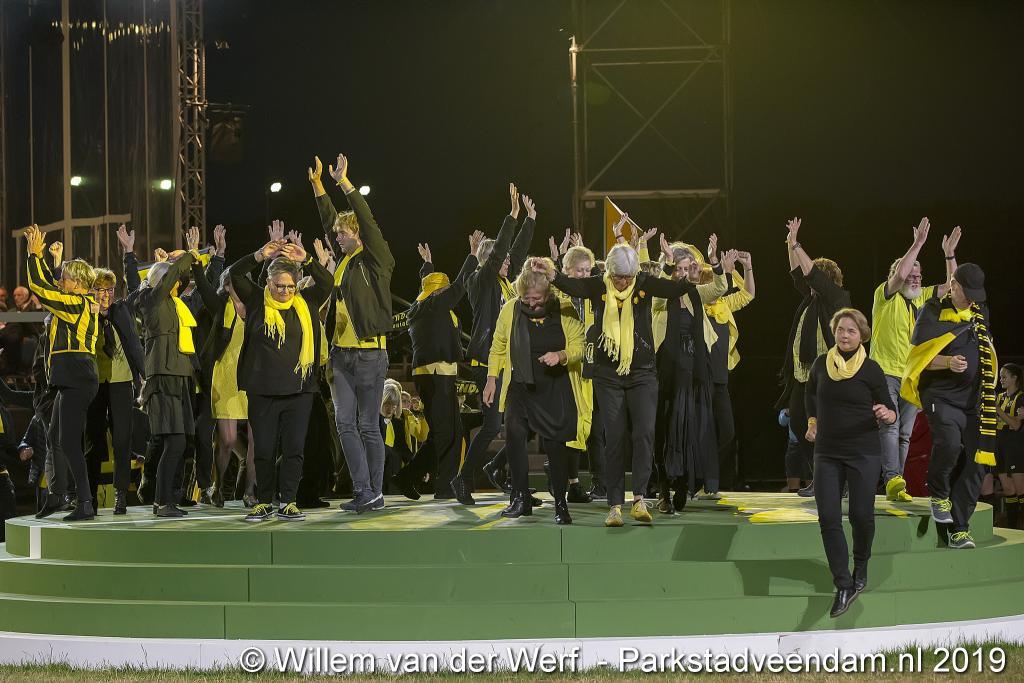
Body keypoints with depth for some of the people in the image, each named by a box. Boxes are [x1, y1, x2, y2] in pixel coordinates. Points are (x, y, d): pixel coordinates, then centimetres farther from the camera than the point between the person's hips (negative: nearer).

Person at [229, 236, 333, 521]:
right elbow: (235, 274, -1)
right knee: (264, 449, 4)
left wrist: (306, 260, -11)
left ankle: (288, 503, 9)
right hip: (262, 390, -1)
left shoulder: (305, 304, 9)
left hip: (299, 390, 1)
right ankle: (264, 503, 14)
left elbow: (327, 283, 2)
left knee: (294, 449, 1)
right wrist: (260, 256, -15)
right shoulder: (257, 302, 5)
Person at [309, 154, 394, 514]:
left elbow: (367, 220, -15)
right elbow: (330, 218, 21)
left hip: (369, 353, -7)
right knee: (345, 422, 0)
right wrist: (317, 184, 20)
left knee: (368, 426, -1)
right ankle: (363, 491, 2)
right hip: (341, 353, 7)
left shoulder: (377, 261, -5)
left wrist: (344, 182, -16)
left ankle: (374, 492, 7)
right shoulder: (345, 260, 13)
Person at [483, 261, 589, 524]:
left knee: (556, 444, -3)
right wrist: (492, 378, 7)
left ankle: (561, 503, 9)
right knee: (514, 435, -13)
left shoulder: (565, 311, -8)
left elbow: (579, 347, -5)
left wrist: (560, 355, -24)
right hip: (520, 387, 2)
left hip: (556, 388, -2)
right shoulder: (510, 310, -2)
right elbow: (498, 347, 10)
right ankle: (521, 498, -2)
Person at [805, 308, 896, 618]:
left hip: (863, 452, -3)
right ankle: (844, 586, -3)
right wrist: (812, 422, 20)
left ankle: (861, 566, 30)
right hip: (827, 452, 3)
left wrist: (887, 415, -25)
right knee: (828, 518, -6)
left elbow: (890, 411, -4)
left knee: (861, 515, 0)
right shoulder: (821, 364, 3)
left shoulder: (871, 370, -7)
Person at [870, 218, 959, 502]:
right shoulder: (886, 295, -4)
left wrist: (950, 254, 2)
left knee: (904, 434, 5)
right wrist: (918, 243, -21)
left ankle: (893, 486, 8)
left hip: (912, 377, 6)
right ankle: (893, 480, -26)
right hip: (886, 373, -6)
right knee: (889, 427, -17)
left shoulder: (922, 297, 14)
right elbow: (899, 274, -22)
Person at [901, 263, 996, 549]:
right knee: (949, 442, -30)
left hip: (973, 398, 5)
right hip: (940, 395, -5)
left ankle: (959, 528, 6)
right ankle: (938, 493, -2)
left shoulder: (981, 313, 15)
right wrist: (948, 362, -24)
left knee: (974, 461, -2)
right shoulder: (933, 311, -2)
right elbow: (918, 355, -7)